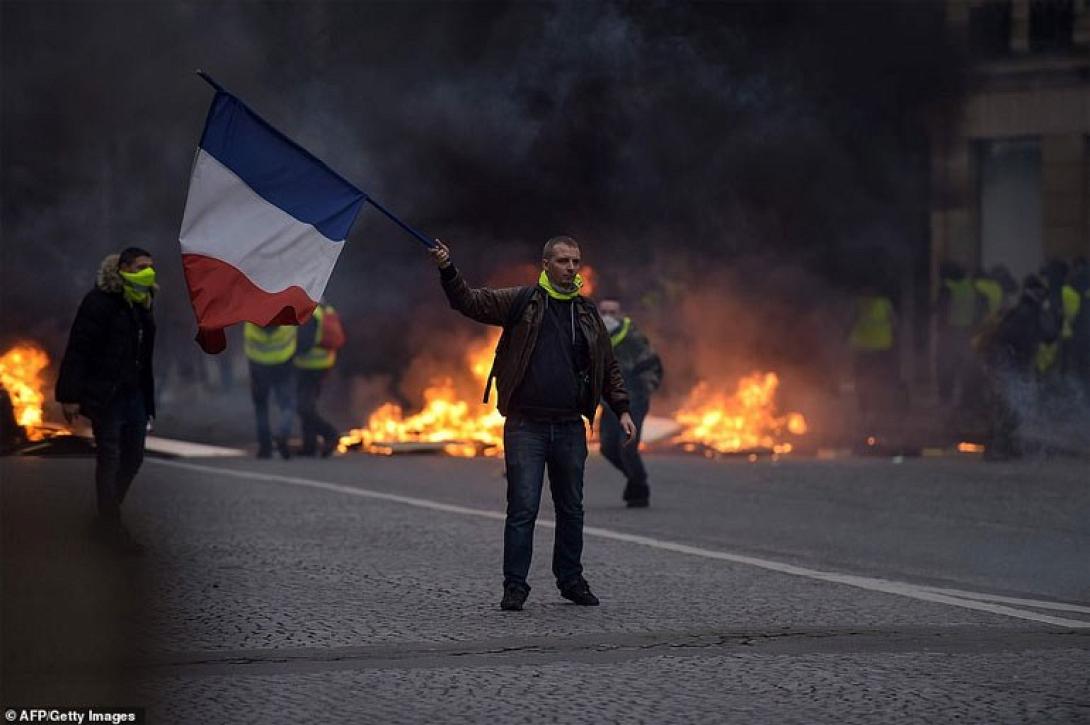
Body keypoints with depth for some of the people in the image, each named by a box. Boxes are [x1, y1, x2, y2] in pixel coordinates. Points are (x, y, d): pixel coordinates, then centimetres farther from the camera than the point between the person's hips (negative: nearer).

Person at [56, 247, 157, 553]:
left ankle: (108, 517, 23)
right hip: (105, 395, -8)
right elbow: (77, 350, -15)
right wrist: (70, 396, -19)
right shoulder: (100, 301, -13)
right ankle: (111, 524, 7)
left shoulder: (141, 305, 12)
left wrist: (147, 399, 14)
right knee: (109, 457, -2)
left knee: (132, 458, 10)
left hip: (134, 395, 8)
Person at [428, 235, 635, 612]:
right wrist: (447, 271, -21)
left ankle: (571, 580, 23)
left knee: (571, 509, 11)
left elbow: (609, 367, 20)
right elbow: (470, 302, -5)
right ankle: (515, 585, -1)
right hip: (526, 425, -4)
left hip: (570, 427, 4)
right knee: (523, 508, -6)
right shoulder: (522, 302, 2)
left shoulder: (587, 314, 12)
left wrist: (622, 409, 12)